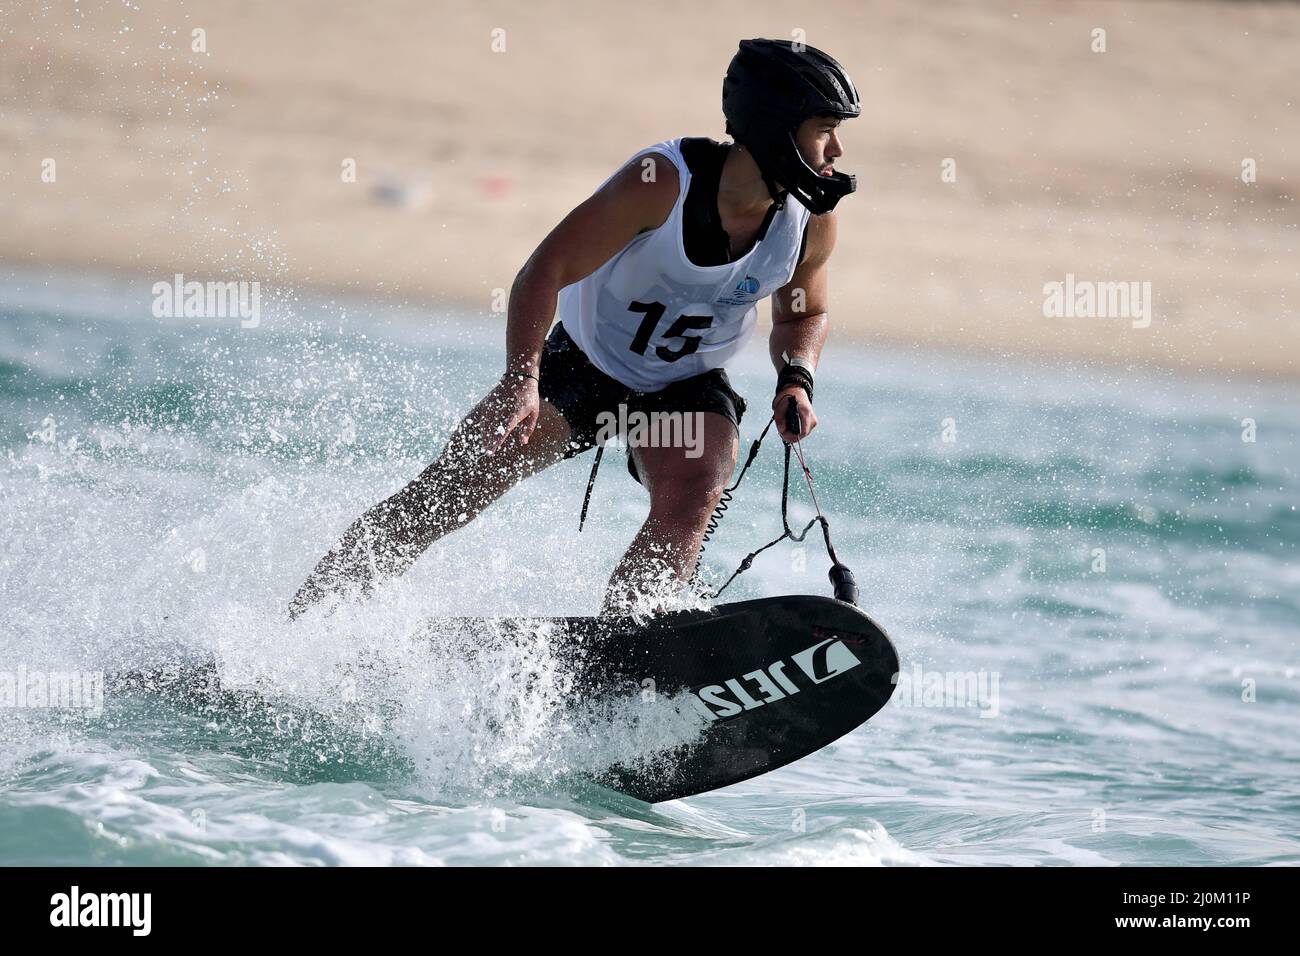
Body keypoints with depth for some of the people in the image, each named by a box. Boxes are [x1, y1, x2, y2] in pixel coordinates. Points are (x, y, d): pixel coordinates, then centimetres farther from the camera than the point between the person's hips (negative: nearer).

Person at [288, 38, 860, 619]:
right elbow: (546, 271, -26)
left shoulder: (813, 222, -13)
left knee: (689, 507, -29)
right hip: (584, 362, -3)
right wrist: (521, 379, -39)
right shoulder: (664, 181, -28)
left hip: (687, 388, 3)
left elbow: (803, 315, 8)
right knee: (445, 495, -11)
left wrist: (796, 379, -13)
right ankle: (299, 623, 1)